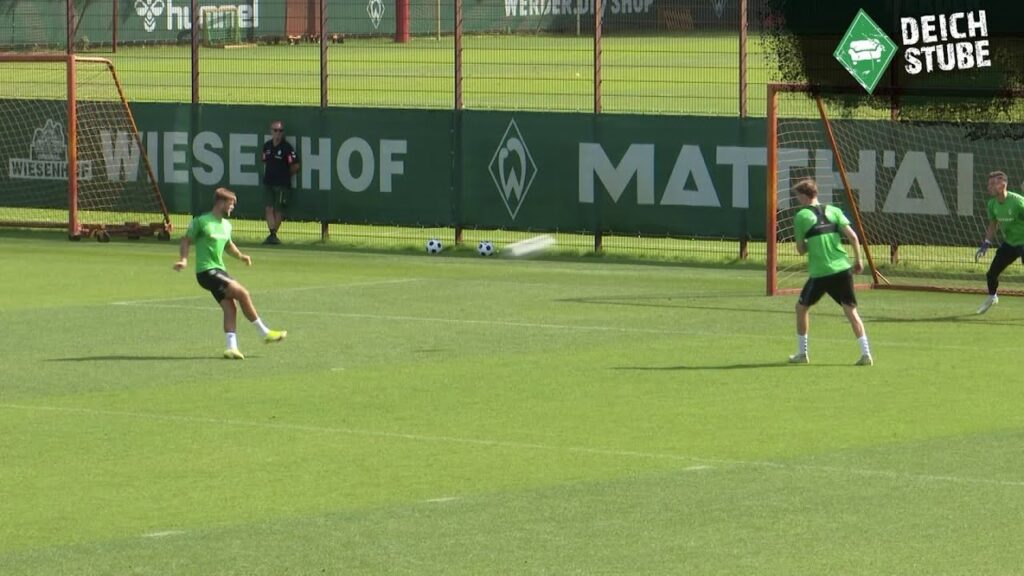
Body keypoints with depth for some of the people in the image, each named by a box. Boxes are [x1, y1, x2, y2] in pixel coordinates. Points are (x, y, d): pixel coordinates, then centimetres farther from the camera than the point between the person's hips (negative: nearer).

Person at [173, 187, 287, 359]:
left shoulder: (226, 225, 15)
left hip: (219, 270, 8)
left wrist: (240, 256, 15)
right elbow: (186, 240, -1)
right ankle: (265, 333, -9)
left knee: (230, 309, -6)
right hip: (207, 272, -8)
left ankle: (231, 347, -9)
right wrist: (184, 259, -16)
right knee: (243, 293, -17)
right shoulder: (201, 222, -8)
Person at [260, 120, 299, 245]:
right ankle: (272, 234, -8)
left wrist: (285, 175, 4)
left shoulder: (287, 147, -10)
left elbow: (295, 166, -7)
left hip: (282, 184, -4)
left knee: (278, 210, 2)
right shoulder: (267, 146, 7)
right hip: (268, 183, 4)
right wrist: (268, 175, 11)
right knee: (269, 208, -6)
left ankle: (273, 234, 15)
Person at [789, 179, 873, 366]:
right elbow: (852, 236, -1)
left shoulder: (801, 216, -2)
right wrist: (858, 259, 9)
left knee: (802, 307, 17)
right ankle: (865, 353, -7)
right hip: (842, 268, 3)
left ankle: (802, 353, 21)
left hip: (819, 272, -3)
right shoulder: (833, 211, 7)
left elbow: (801, 250, 3)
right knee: (851, 310, 5)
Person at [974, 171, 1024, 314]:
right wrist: (985, 244, 3)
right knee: (991, 273, 13)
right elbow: (993, 225, 11)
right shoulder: (992, 204, -4)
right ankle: (992, 297, 44)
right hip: (1009, 242, 7)